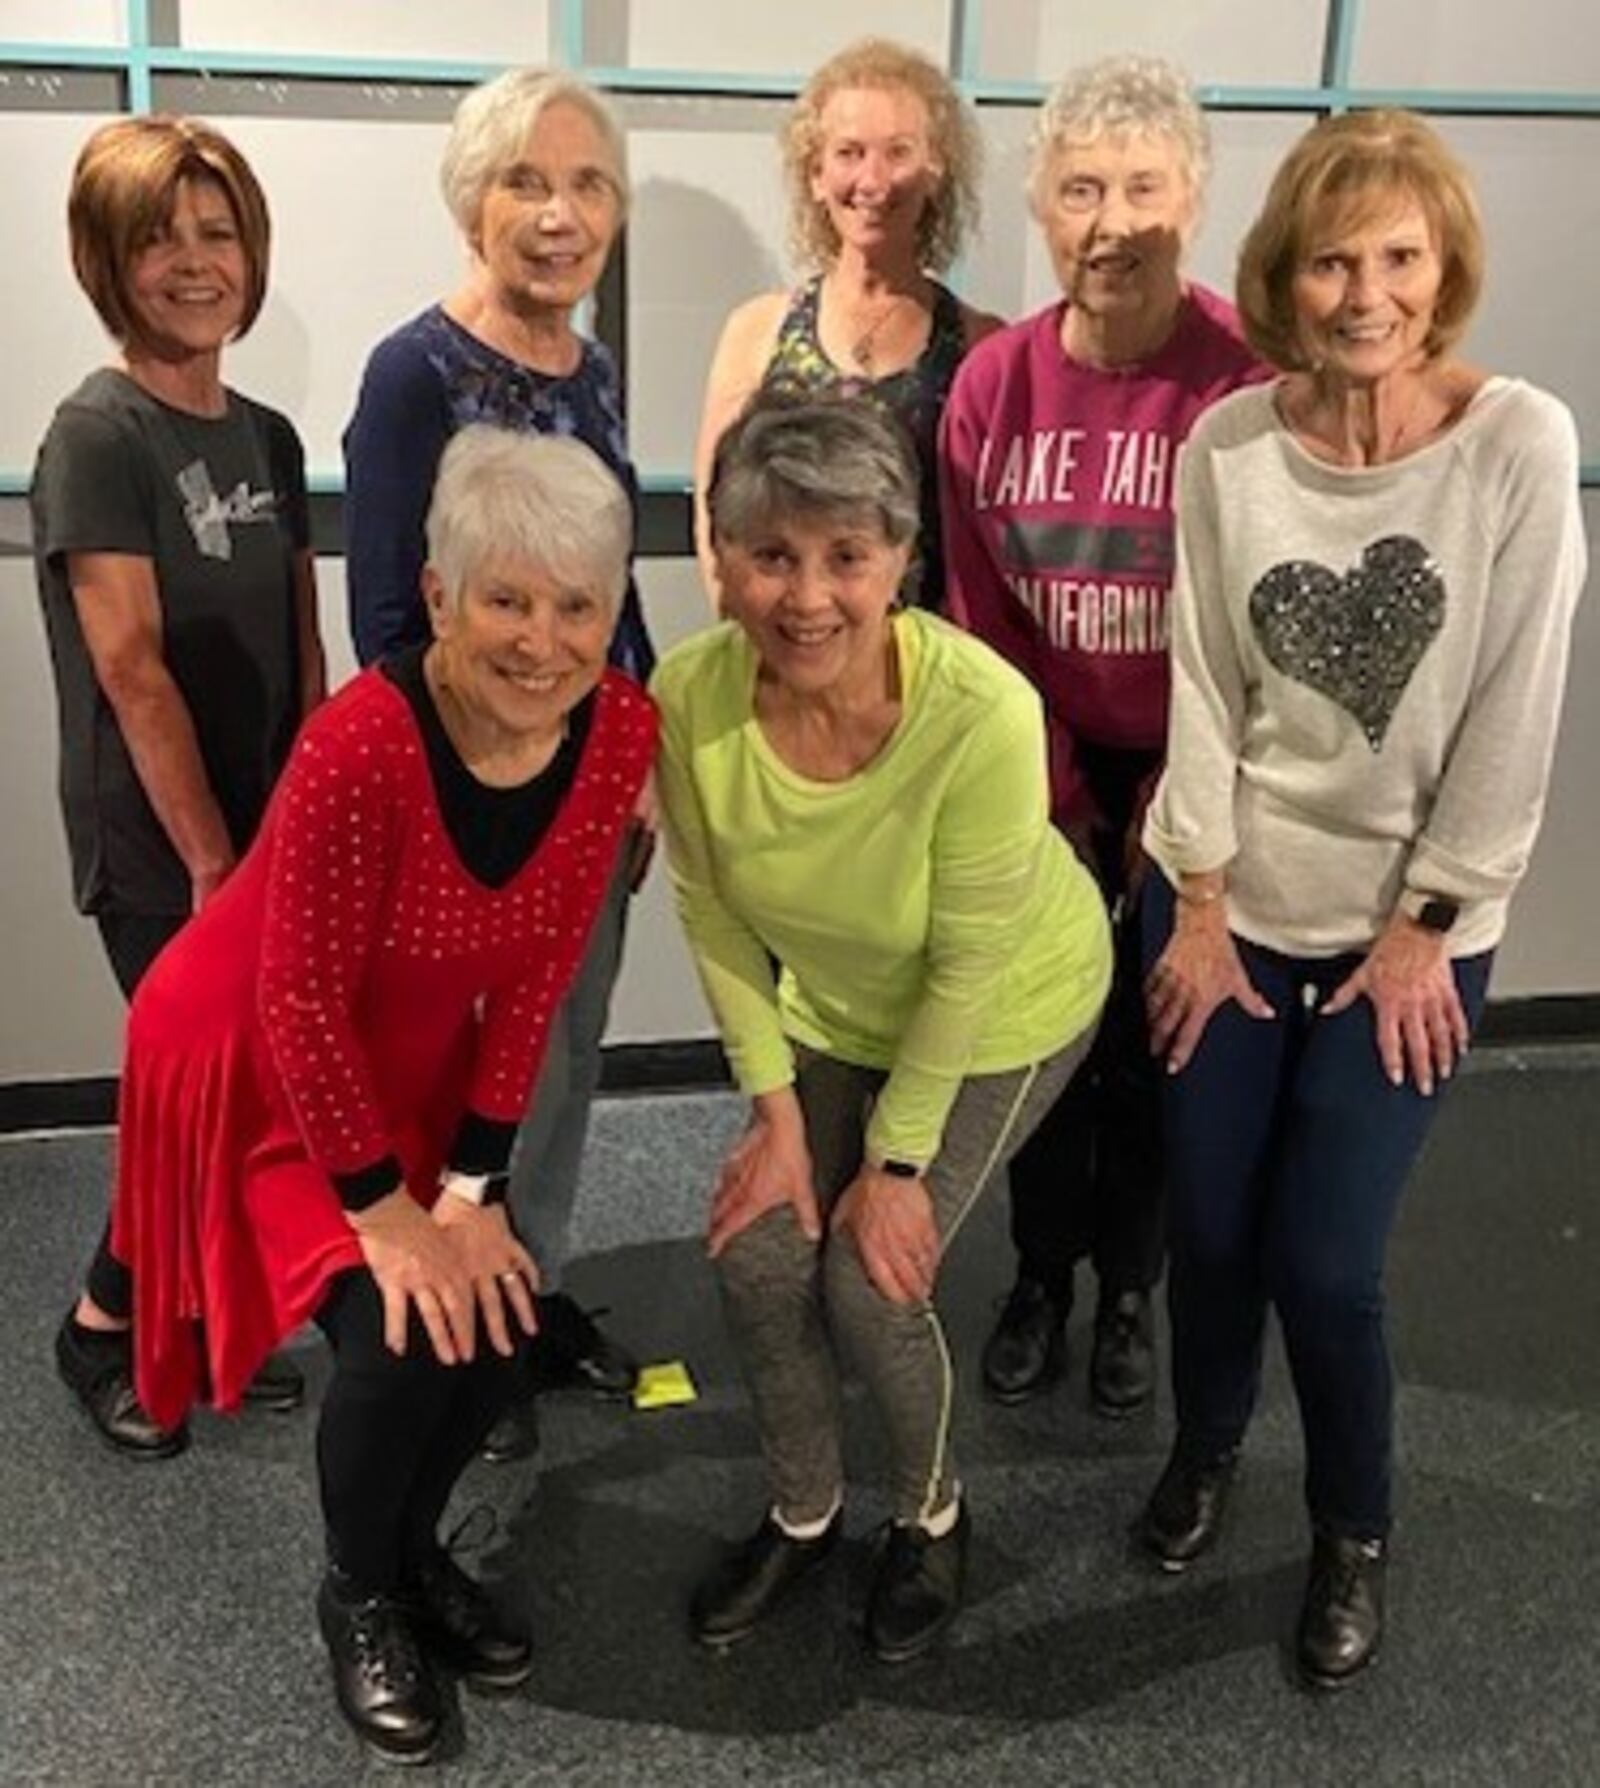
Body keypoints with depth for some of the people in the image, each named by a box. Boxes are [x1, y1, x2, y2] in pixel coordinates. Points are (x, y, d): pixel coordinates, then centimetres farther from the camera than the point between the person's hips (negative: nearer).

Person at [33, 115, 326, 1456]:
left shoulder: (268, 437, 8)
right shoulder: (99, 435, -14)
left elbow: (302, 650, 10)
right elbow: (132, 672, -17)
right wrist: (212, 862, -16)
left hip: (272, 838, 7)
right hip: (157, 853, -6)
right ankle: (105, 1327, 22)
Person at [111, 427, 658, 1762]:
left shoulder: (623, 731, -18)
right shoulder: (363, 747, -35)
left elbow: (539, 973, -10)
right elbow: (301, 1003, -26)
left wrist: (473, 1186, -10)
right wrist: (384, 1211, -18)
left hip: (414, 1063, 5)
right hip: (253, 1062, -5)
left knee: (495, 1318, -2)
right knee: (399, 1338, -16)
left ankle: (416, 1552, 31)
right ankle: (358, 1595, 16)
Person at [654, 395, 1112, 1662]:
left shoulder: (981, 712, -38)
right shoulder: (690, 694, -28)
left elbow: (970, 965, -24)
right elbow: (714, 913, -11)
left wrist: (896, 1162, -15)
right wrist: (777, 1110, -8)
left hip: (1003, 1014, -3)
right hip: (826, 1002, 4)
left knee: (868, 1284, -7)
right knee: (759, 1261, -1)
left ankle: (934, 1516, 26)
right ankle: (804, 1514, 30)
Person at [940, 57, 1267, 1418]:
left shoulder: (1248, 377, -16)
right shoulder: (994, 382, -6)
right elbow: (983, 614, -3)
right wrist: (1051, 796, -5)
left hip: (1186, 777, -2)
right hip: (1045, 771, 3)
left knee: (1155, 1042, 11)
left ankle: (1130, 1289, 33)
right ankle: (1040, 1277, 34)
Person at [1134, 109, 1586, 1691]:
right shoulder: (1228, 445, -6)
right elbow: (1205, 690, -3)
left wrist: (1420, 929, -10)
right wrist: (1201, 907, -4)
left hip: (1408, 928, -2)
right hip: (1230, 902, 2)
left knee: (1325, 1262, -2)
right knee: (1208, 1230, 9)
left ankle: (1354, 1535, 26)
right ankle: (1205, 1447, 40)